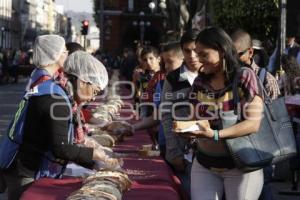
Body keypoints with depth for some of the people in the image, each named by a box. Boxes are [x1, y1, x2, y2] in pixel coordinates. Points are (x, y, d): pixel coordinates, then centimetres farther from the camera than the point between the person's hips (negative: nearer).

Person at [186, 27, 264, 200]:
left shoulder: (244, 77, -11)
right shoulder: (200, 82, 5)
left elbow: (253, 123, -17)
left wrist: (215, 135, -27)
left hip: (241, 165, -4)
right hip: (204, 164, 4)